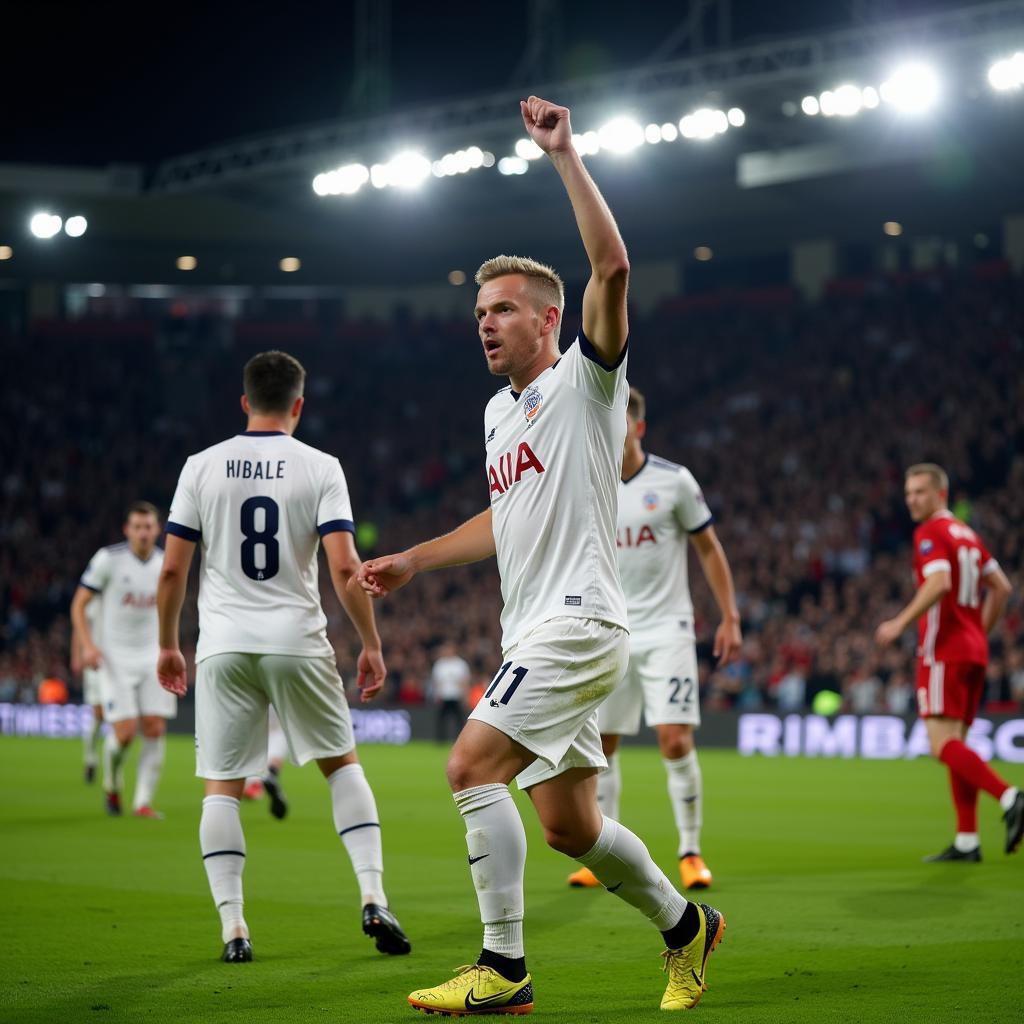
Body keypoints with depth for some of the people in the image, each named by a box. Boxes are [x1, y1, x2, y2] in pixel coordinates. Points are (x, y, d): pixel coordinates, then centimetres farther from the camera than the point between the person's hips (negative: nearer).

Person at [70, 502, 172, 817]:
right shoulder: (108, 559, -9)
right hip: (114, 658, -4)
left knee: (155, 730, -7)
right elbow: (79, 604, -5)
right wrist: (88, 645, -17)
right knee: (125, 731, -12)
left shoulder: (166, 564, 4)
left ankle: (143, 802, 1)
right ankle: (112, 786, 17)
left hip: (152, 657, 4)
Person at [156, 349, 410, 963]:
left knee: (222, 787, 8)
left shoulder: (202, 468, 3)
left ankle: (233, 925, -1)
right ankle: (373, 896, 5)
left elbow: (172, 569, 2)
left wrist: (168, 645, 14)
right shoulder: (320, 468, -1)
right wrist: (372, 645, -1)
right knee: (342, 763, 17)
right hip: (298, 641, -1)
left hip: (224, 646, 1)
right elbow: (344, 567, -10)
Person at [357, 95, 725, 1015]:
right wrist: (413, 561, 28)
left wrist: (565, 155, -19)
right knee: (567, 826, 9)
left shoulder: (583, 381, -5)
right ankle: (685, 925, 30)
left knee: (472, 764, -20)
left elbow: (613, 267, -21)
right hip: (535, 629, 9)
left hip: (578, 620, -9)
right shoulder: (500, 411, 18)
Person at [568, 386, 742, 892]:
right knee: (600, 748, 2)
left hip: (666, 632, -3)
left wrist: (729, 618, 0)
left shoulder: (673, 481, -4)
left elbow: (709, 548, 3)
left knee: (676, 741, -13)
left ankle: (691, 854, 1)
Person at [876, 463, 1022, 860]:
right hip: (973, 650, 9)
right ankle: (966, 841, 6)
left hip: (943, 652, -9)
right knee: (956, 743, 9)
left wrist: (901, 622, -21)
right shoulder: (967, 534, 18)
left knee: (943, 744, -12)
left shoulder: (931, 533, -8)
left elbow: (940, 583, -24)